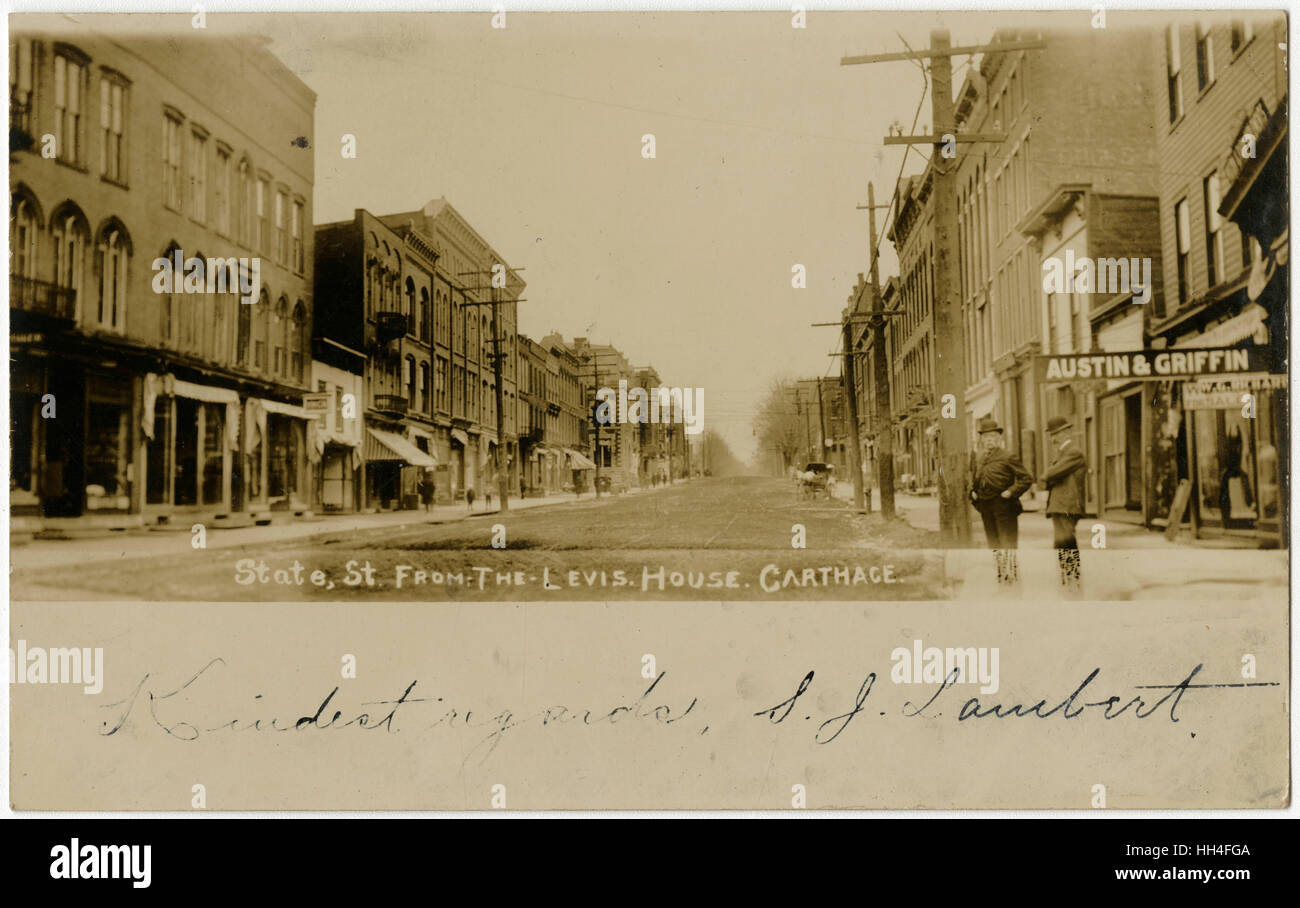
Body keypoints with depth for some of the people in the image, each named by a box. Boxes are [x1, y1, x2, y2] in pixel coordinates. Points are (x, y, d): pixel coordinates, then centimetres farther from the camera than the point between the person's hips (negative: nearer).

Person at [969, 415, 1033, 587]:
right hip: (986, 507, 7)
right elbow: (974, 478, 27)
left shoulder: (1007, 457, -8)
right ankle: (1000, 579, 22)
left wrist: (1011, 492, -15)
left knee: (1008, 544, -6)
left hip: (1004, 507, -7)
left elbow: (1026, 478, -8)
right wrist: (973, 492, 9)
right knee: (994, 544, 13)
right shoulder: (979, 459, 10)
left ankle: (1012, 579, 0)